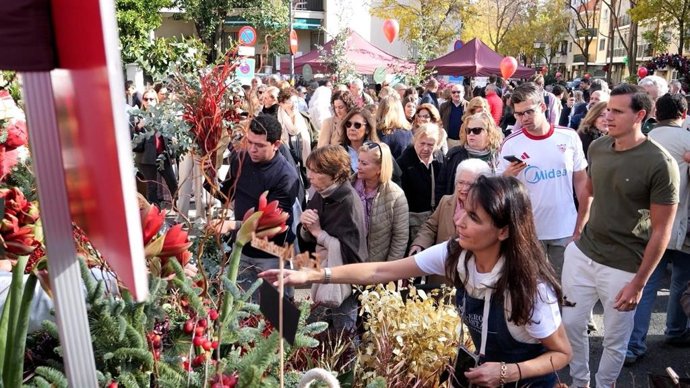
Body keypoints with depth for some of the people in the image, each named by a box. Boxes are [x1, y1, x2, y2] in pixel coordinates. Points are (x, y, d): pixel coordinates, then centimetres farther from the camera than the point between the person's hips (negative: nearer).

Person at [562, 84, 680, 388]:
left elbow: (661, 231, -13)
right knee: (571, 324, 16)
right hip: (581, 253, 5)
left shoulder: (660, 164, -16)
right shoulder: (597, 147, -1)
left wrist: (638, 283, -12)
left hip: (622, 267, -5)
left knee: (615, 340, 14)